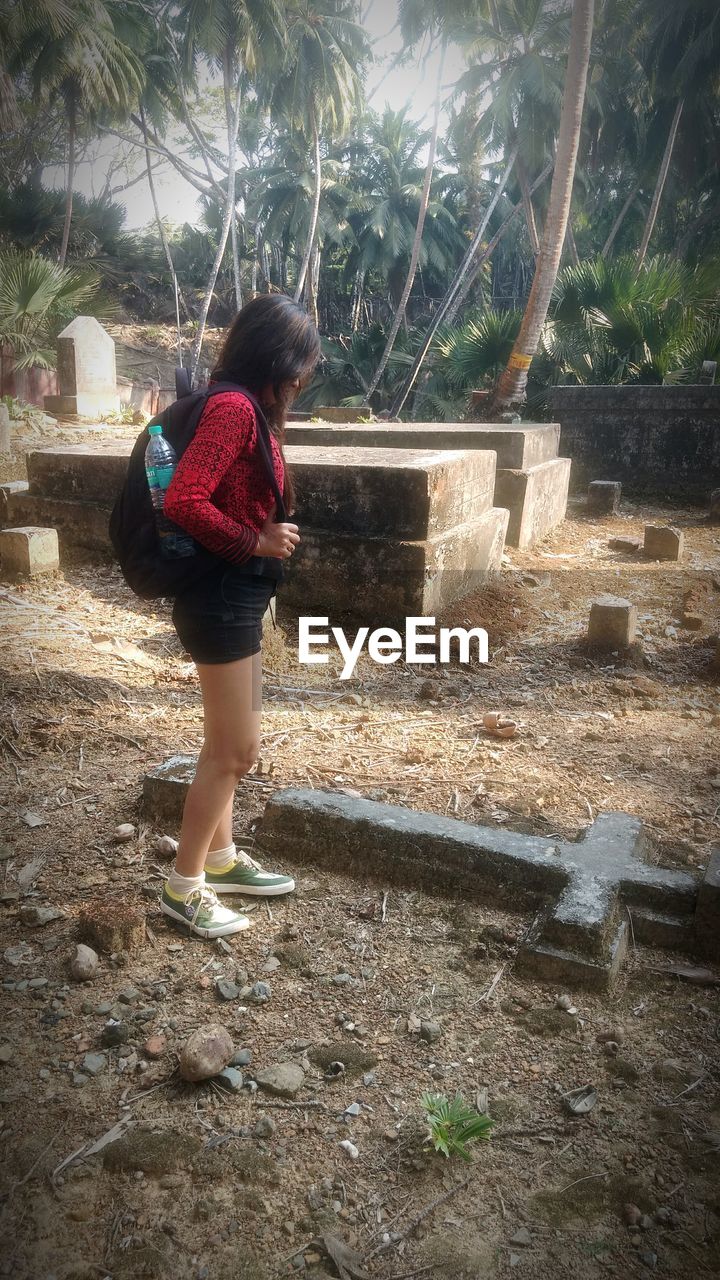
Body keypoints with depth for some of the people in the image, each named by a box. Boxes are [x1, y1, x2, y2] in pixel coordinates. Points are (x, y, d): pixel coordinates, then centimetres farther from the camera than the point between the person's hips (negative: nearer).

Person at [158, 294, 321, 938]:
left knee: (229, 741, 20)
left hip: (236, 596, 10)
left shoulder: (246, 408, 12)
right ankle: (184, 886, 16)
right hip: (222, 600, -10)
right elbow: (184, 500, -26)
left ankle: (222, 858, 36)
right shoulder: (235, 407, -17)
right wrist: (256, 542, -17)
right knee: (237, 748, 1)